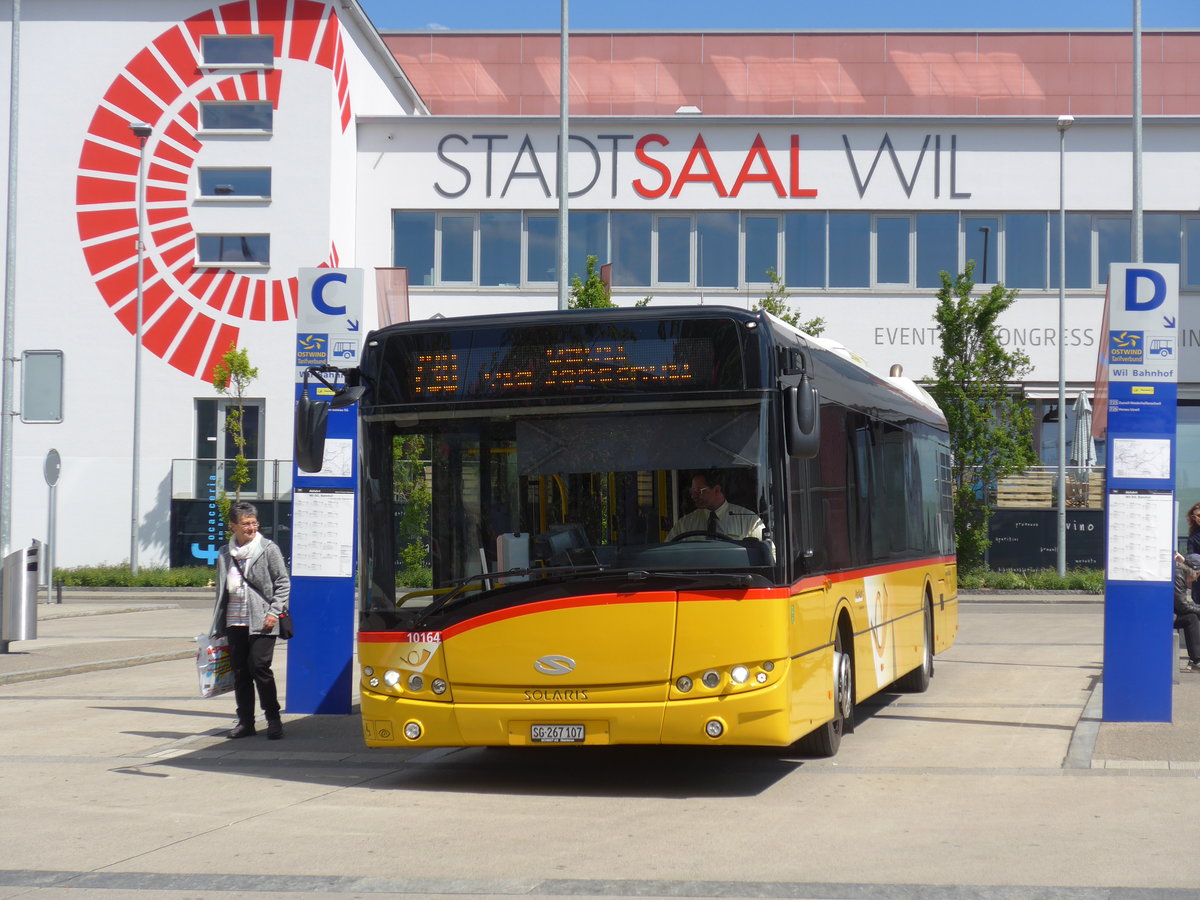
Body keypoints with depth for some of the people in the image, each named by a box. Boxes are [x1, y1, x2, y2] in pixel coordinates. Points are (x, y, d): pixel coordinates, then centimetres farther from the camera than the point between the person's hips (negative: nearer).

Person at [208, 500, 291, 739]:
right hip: (235, 621, 5)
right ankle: (245, 721, 14)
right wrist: (217, 627, 16)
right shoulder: (225, 553, 12)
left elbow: (283, 583, 0)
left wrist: (274, 611, -11)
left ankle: (273, 719, 0)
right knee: (240, 672, 6)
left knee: (259, 667, -11)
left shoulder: (268, 549, 0)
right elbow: (221, 591, 18)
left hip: (261, 622, -4)